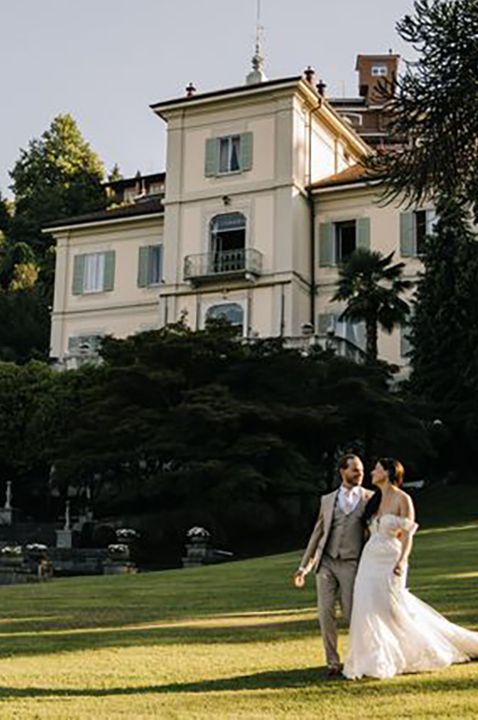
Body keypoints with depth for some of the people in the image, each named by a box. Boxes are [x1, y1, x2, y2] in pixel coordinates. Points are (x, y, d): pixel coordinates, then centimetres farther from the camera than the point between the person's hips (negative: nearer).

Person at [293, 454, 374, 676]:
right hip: (326, 562, 3)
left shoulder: (370, 498, 4)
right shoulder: (328, 500, 12)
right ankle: (333, 663, 8)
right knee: (325, 613, -3)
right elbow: (317, 533, 15)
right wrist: (304, 566, 12)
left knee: (351, 615, -2)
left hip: (351, 565, -3)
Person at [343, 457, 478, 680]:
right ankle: (372, 662, 11)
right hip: (370, 561, 6)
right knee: (367, 611, 2)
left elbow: (408, 535, -11)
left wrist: (402, 560, -24)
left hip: (389, 562, -6)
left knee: (391, 610, -5)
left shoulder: (403, 499, -7)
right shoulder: (376, 500, 13)